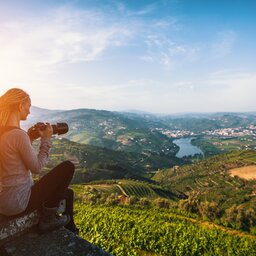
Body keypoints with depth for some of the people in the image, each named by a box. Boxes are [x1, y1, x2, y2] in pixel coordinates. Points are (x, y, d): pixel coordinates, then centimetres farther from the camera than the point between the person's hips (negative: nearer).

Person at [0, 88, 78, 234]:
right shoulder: (18, 134, -25)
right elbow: (37, 168, -18)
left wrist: (30, 138, 6)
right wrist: (46, 140, -10)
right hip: (17, 202, -9)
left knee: (67, 193, 17)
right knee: (68, 166, -7)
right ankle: (49, 217, 5)